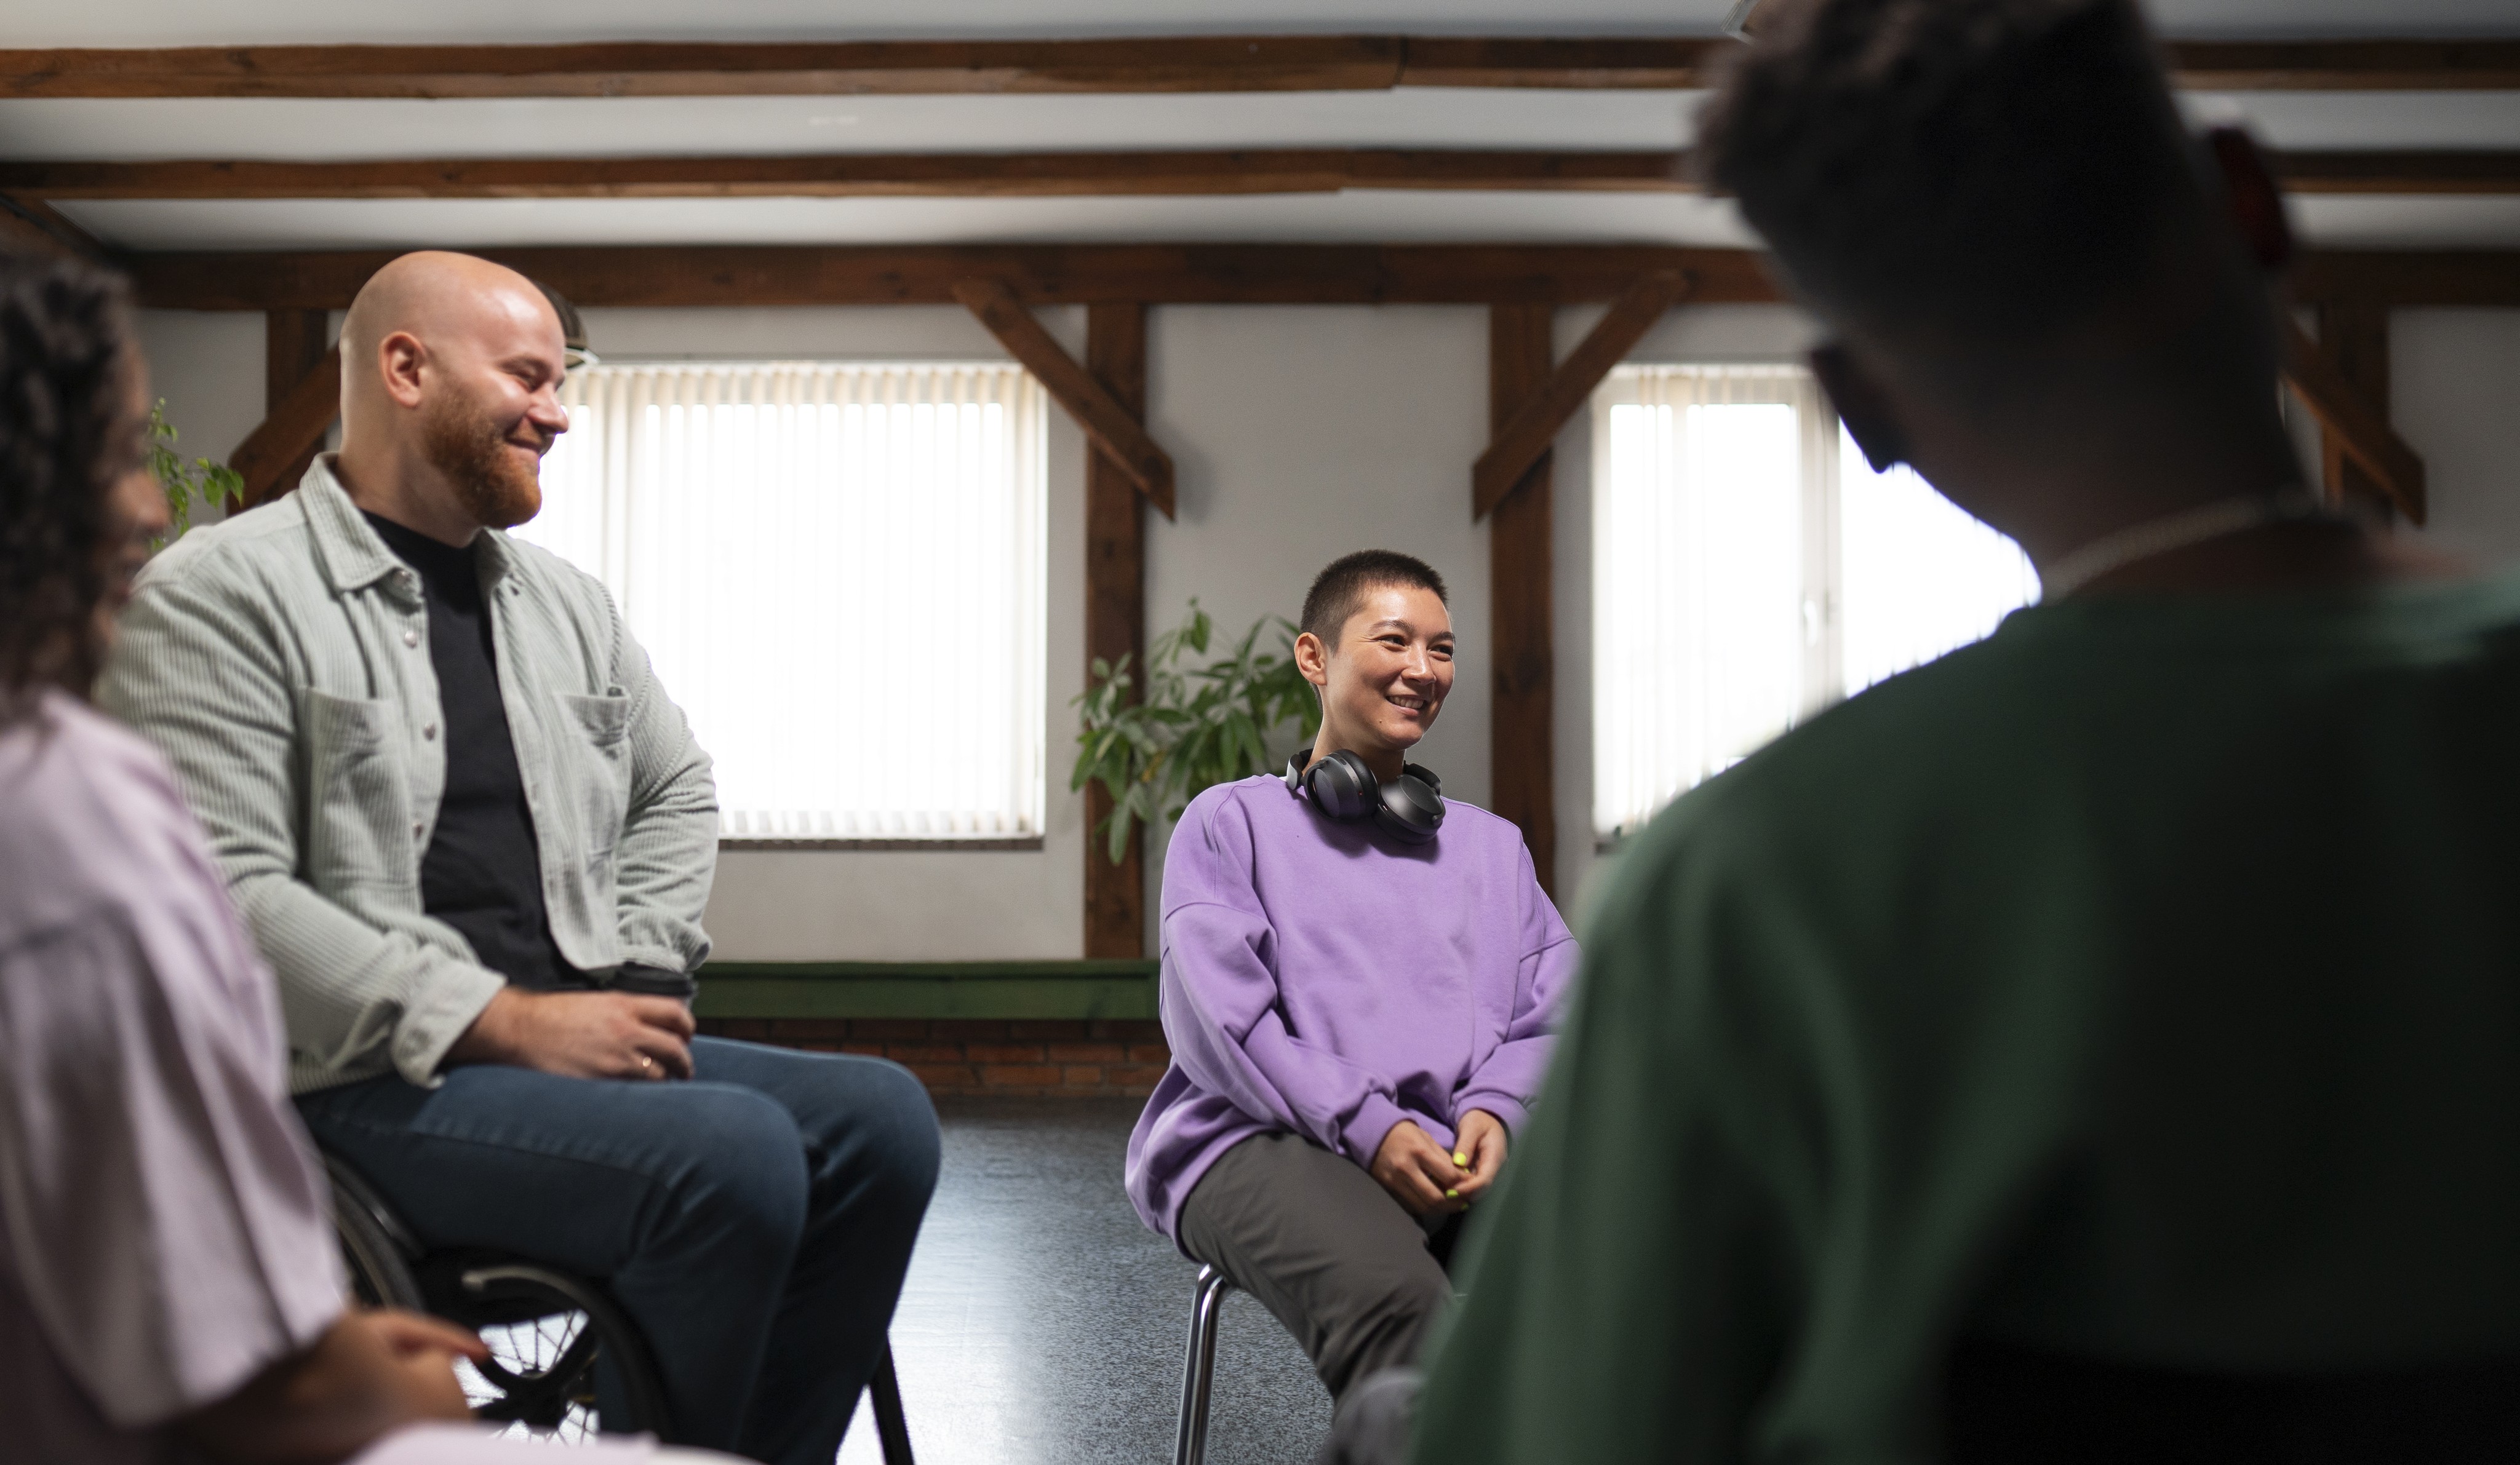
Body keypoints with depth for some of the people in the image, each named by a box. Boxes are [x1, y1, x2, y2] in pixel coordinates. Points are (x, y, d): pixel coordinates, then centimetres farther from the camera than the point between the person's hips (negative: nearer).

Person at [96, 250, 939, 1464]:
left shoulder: (562, 601, 19)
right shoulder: (220, 594, -4)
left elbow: (675, 792, 28)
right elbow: (218, 896, -14)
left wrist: (629, 984, 8)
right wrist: (504, 1024, -18)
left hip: (570, 1045, 7)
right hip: (360, 1082, -7)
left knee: (878, 1118, -14)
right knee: (734, 1152, -29)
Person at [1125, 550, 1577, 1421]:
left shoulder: (1493, 844, 29)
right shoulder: (1232, 821, 16)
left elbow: (1554, 1013, 17)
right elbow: (1217, 1015, 1)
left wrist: (1496, 1109, -7)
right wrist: (1365, 1126, -13)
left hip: (1461, 1150, 4)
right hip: (1266, 1143, -3)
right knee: (1393, 1299, -39)